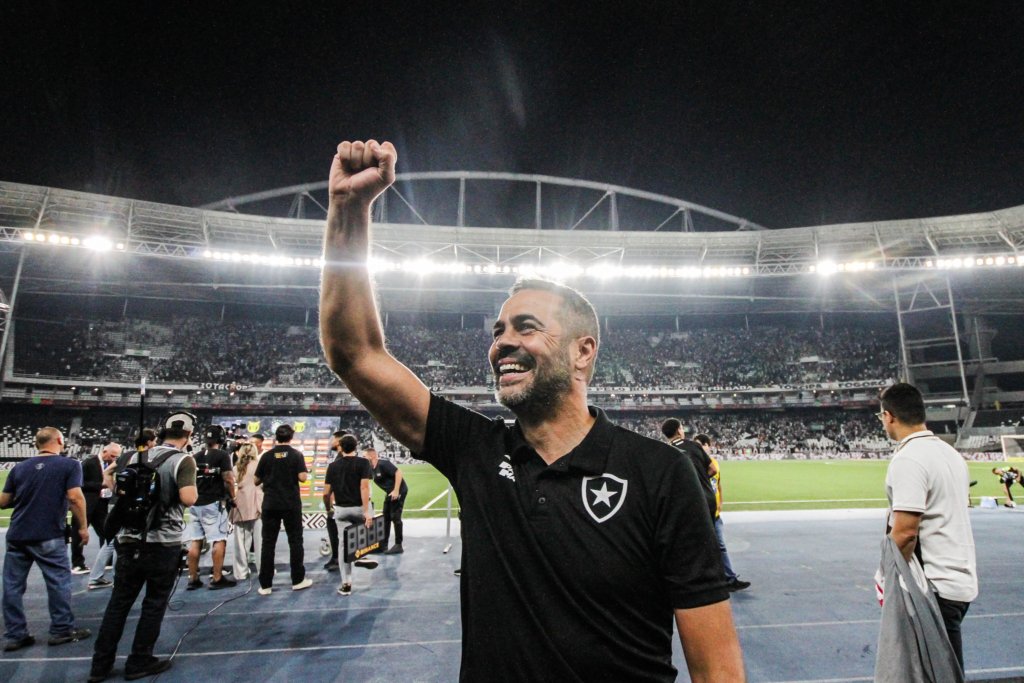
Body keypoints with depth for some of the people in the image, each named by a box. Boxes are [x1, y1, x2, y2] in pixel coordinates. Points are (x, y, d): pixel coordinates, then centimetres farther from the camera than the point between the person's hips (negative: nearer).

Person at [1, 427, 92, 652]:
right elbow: (75, 497, -15)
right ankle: (62, 630, 14)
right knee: (59, 582, 6)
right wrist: (82, 527, -5)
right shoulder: (69, 465, -7)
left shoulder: (19, 467, 7)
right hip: (49, 536, -5)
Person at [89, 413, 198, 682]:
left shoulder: (138, 456, 7)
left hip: (129, 540, 5)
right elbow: (188, 499, -22)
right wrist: (194, 490, -1)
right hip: (163, 544, -5)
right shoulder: (183, 460, -12)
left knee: (119, 602, 14)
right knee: (154, 604, 9)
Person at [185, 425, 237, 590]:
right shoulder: (222, 455, -8)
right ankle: (217, 578, 1)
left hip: (195, 504, 6)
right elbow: (228, 479, -14)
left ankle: (193, 579, 16)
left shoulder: (195, 456, 9)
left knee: (195, 542, 10)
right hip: (213, 503, -6)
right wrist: (232, 497, -2)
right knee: (219, 540, 0)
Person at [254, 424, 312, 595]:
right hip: (291, 504, -2)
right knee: (295, 541, 8)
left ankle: (265, 584, 7)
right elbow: (302, 477, -14)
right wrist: (306, 472, 8)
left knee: (268, 543, 6)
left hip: (270, 504, 2)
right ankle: (298, 580, 13)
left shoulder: (266, 456, 2)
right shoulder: (296, 455, -5)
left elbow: (256, 481, 5)